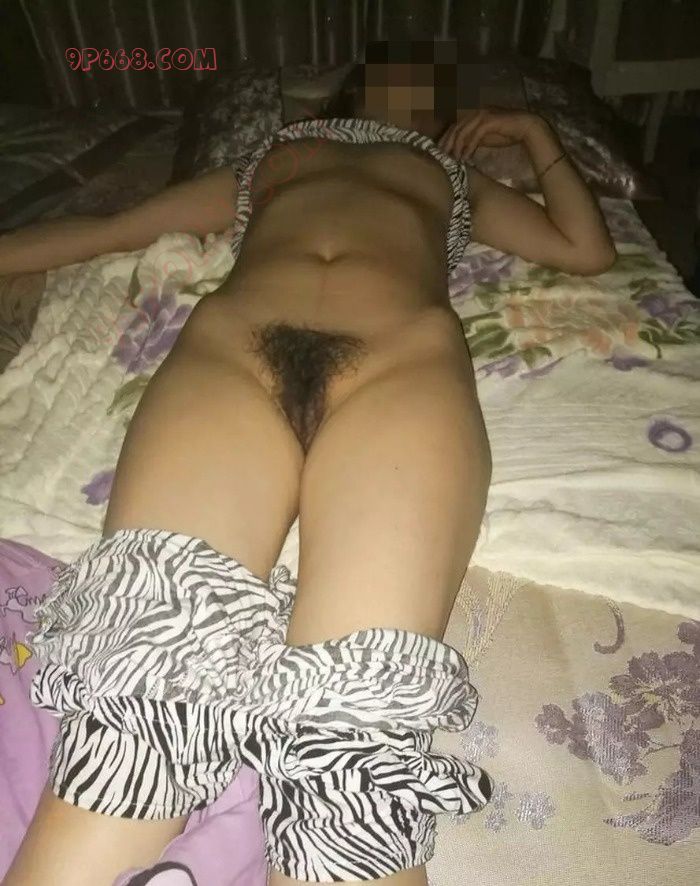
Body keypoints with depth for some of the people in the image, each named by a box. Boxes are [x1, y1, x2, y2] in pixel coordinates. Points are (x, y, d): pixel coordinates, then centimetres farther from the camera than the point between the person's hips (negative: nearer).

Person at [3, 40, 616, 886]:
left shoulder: (456, 178, 42)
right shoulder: (267, 162, 43)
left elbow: (588, 249, 34)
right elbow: (104, 229, 44)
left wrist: (533, 131, 42)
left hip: (403, 353, 0)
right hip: (229, 346, 2)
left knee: (360, 716, -26)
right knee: (135, 673, -25)